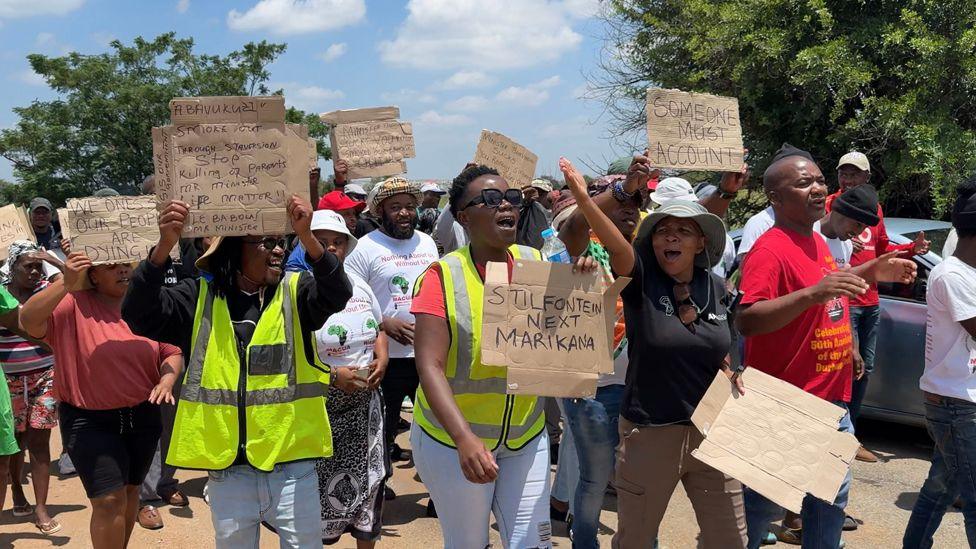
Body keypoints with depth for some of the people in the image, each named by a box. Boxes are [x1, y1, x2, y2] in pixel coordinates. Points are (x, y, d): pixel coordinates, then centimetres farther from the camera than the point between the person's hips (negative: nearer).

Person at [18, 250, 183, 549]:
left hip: (142, 416, 5)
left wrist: (167, 379, -13)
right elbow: (28, 321, -26)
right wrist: (66, 283, -35)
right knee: (109, 500, -10)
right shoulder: (73, 305, -11)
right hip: (89, 421, -4)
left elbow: (172, 352, 6)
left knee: (130, 490, 18)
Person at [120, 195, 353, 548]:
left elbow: (337, 294, -18)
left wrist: (307, 238, -35)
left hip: (291, 464, -1)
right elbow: (140, 314, -10)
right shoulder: (199, 298, 2)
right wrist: (164, 247, -25)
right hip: (226, 468, 1)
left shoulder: (295, 293, 1)